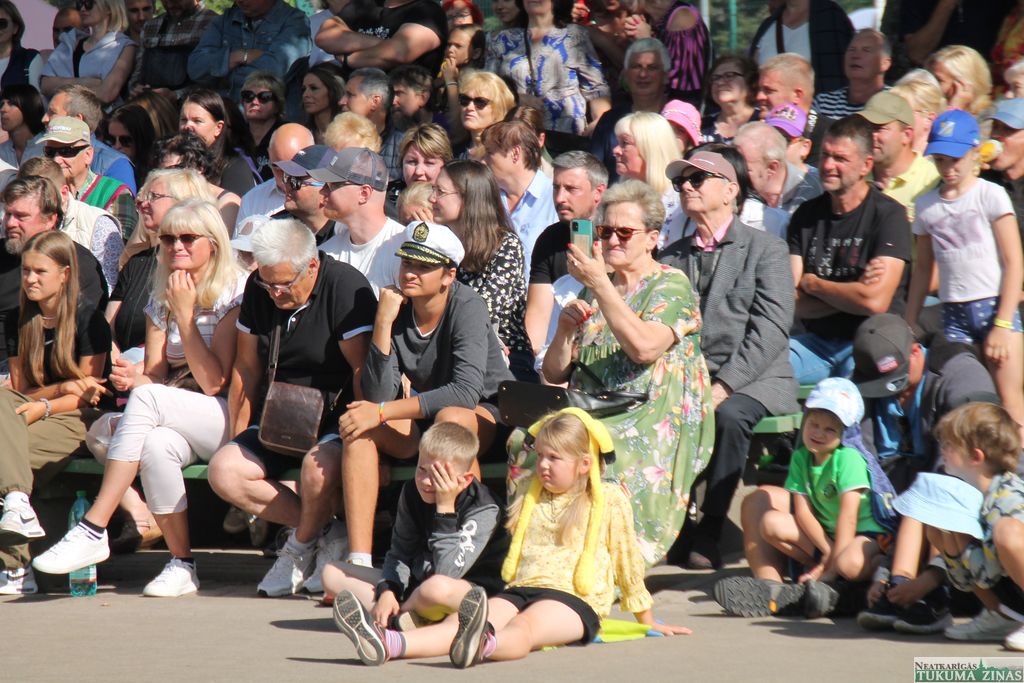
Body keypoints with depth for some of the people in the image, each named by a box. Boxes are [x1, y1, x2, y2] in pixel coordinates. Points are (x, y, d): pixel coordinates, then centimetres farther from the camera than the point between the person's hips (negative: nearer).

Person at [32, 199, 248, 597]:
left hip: (229, 418, -4)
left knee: (147, 399, -31)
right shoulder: (161, 298, 13)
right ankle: (181, 564, -23)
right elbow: (156, 375, 7)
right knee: (156, 444, -33)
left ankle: (93, 531, -34)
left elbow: (213, 382, -13)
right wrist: (134, 382, -16)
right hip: (179, 424, 4)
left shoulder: (235, 292, -5)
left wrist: (184, 312, -14)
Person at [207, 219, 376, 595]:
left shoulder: (345, 286, -13)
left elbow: (363, 369, -15)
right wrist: (238, 436, 7)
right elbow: (247, 367, 13)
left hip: (336, 415, -6)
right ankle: (325, 535, -10)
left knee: (319, 465, -37)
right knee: (223, 471, -18)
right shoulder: (258, 288, 4)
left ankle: (301, 547, -6)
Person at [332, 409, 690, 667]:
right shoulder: (531, 498, 25)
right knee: (460, 621, -27)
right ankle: (387, 644, -56)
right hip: (520, 590, 5)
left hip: (573, 599, -5)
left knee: (522, 628, -41)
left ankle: (481, 645, -77)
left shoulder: (609, 501, 10)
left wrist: (647, 619, 22)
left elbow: (628, 561, 16)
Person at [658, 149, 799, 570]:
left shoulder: (765, 249, 4)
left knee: (730, 414, -36)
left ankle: (709, 535, -27)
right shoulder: (670, 257, 18)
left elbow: (770, 329, -7)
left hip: (754, 380, -3)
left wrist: (725, 386, -18)